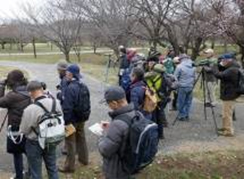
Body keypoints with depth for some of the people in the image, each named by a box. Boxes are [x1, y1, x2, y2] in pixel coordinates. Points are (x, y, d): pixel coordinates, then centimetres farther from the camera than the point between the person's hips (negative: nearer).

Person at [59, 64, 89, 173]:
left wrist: (65, 121, -19)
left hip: (72, 120, -8)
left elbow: (67, 107, -26)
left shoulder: (70, 88, -24)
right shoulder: (84, 86, 4)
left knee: (70, 142, 2)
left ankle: (69, 166, 13)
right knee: (81, 139, 21)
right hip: (82, 118, 8)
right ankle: (83, 159, 36)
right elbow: (87, 103, 12)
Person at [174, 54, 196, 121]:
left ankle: (181, 116, 7)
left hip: (182, 87, -5)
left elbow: (175, 77, -6)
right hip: (190, 87, 5)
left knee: (181, 102, 4)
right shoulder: (193, 67, 8)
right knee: (188, 102, 12)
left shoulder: (180, 66, -9)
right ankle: (186, 115, 17)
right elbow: (194, 77, 14)